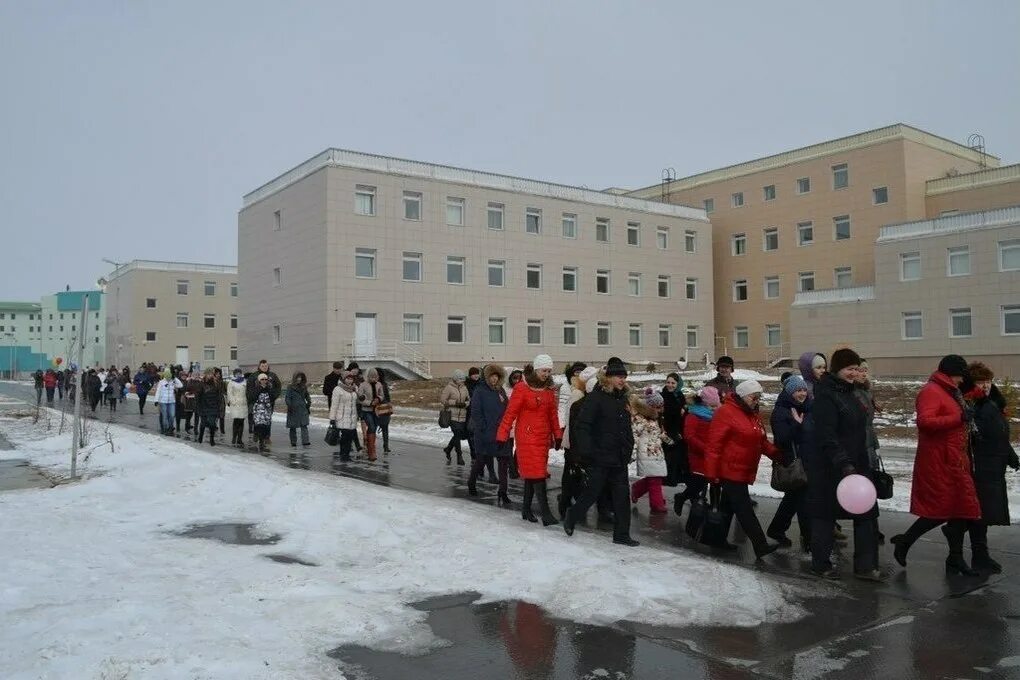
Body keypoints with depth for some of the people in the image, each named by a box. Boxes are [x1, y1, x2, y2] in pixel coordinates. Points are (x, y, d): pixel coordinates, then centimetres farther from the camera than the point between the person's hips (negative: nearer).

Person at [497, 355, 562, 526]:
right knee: (537, 474, -9)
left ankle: (526, 509, 23)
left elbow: (553, 414, 17)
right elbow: (510, 413, -9)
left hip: (544, 437, 6)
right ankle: (546, 513, -10)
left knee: (531, 474, 12)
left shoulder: (549, 390, 9)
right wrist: (502, 435, -9)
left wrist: (557, 435, 15)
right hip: (527, 437, -6)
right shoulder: (522, 389, -10)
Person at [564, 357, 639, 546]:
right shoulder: (596, 397, -13)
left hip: (620, 458, 7)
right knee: (592, 493, 4)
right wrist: (587, 452, -21)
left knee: (622, 495, 5)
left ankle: (621, 534, 13)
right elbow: (582, 425, -17)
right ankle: (572, 516, 29)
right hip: (601, 457, -7)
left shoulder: (623, 398, 11)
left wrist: (629, 449, 14)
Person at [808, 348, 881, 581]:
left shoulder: (847, 393, 14)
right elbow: (826, 437, -24)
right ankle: (820, 564, 19)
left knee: (867, 514, 4)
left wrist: (863, 463, 24)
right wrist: (844, 464, -31)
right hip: (828, 467, -9)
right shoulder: (825, 396, -17)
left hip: (854, 463, 9)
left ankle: (865, 566, 10)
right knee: (825, 514, 4)